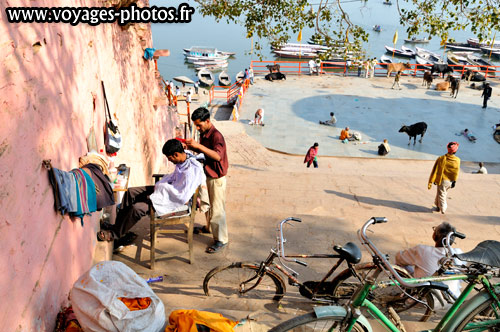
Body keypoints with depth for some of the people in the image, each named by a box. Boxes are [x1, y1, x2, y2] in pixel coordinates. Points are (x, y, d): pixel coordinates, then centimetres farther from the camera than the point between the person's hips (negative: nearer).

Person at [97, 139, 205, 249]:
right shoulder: (182, 162, -2)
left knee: (137, 208, -20)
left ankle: (114, 234, 3)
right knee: (131, 192, 8)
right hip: (166, 189, 10)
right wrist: (159, 185, 0)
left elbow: (183, 198, -31)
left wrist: (163, 187, -21)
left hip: (173, 201, -10)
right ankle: (118, 227, 14)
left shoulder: (191, 171, -30)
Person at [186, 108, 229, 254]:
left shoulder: (216, 135, -23)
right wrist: (193, 147, -1)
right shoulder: (203, 134, 6)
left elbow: (218, 156, -37)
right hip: (209, 175, 9)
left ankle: (221, 240, 8)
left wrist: (198, 145, -41)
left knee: (217, 208, -2)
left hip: (217, 177, -9)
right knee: (214, 206, 21)